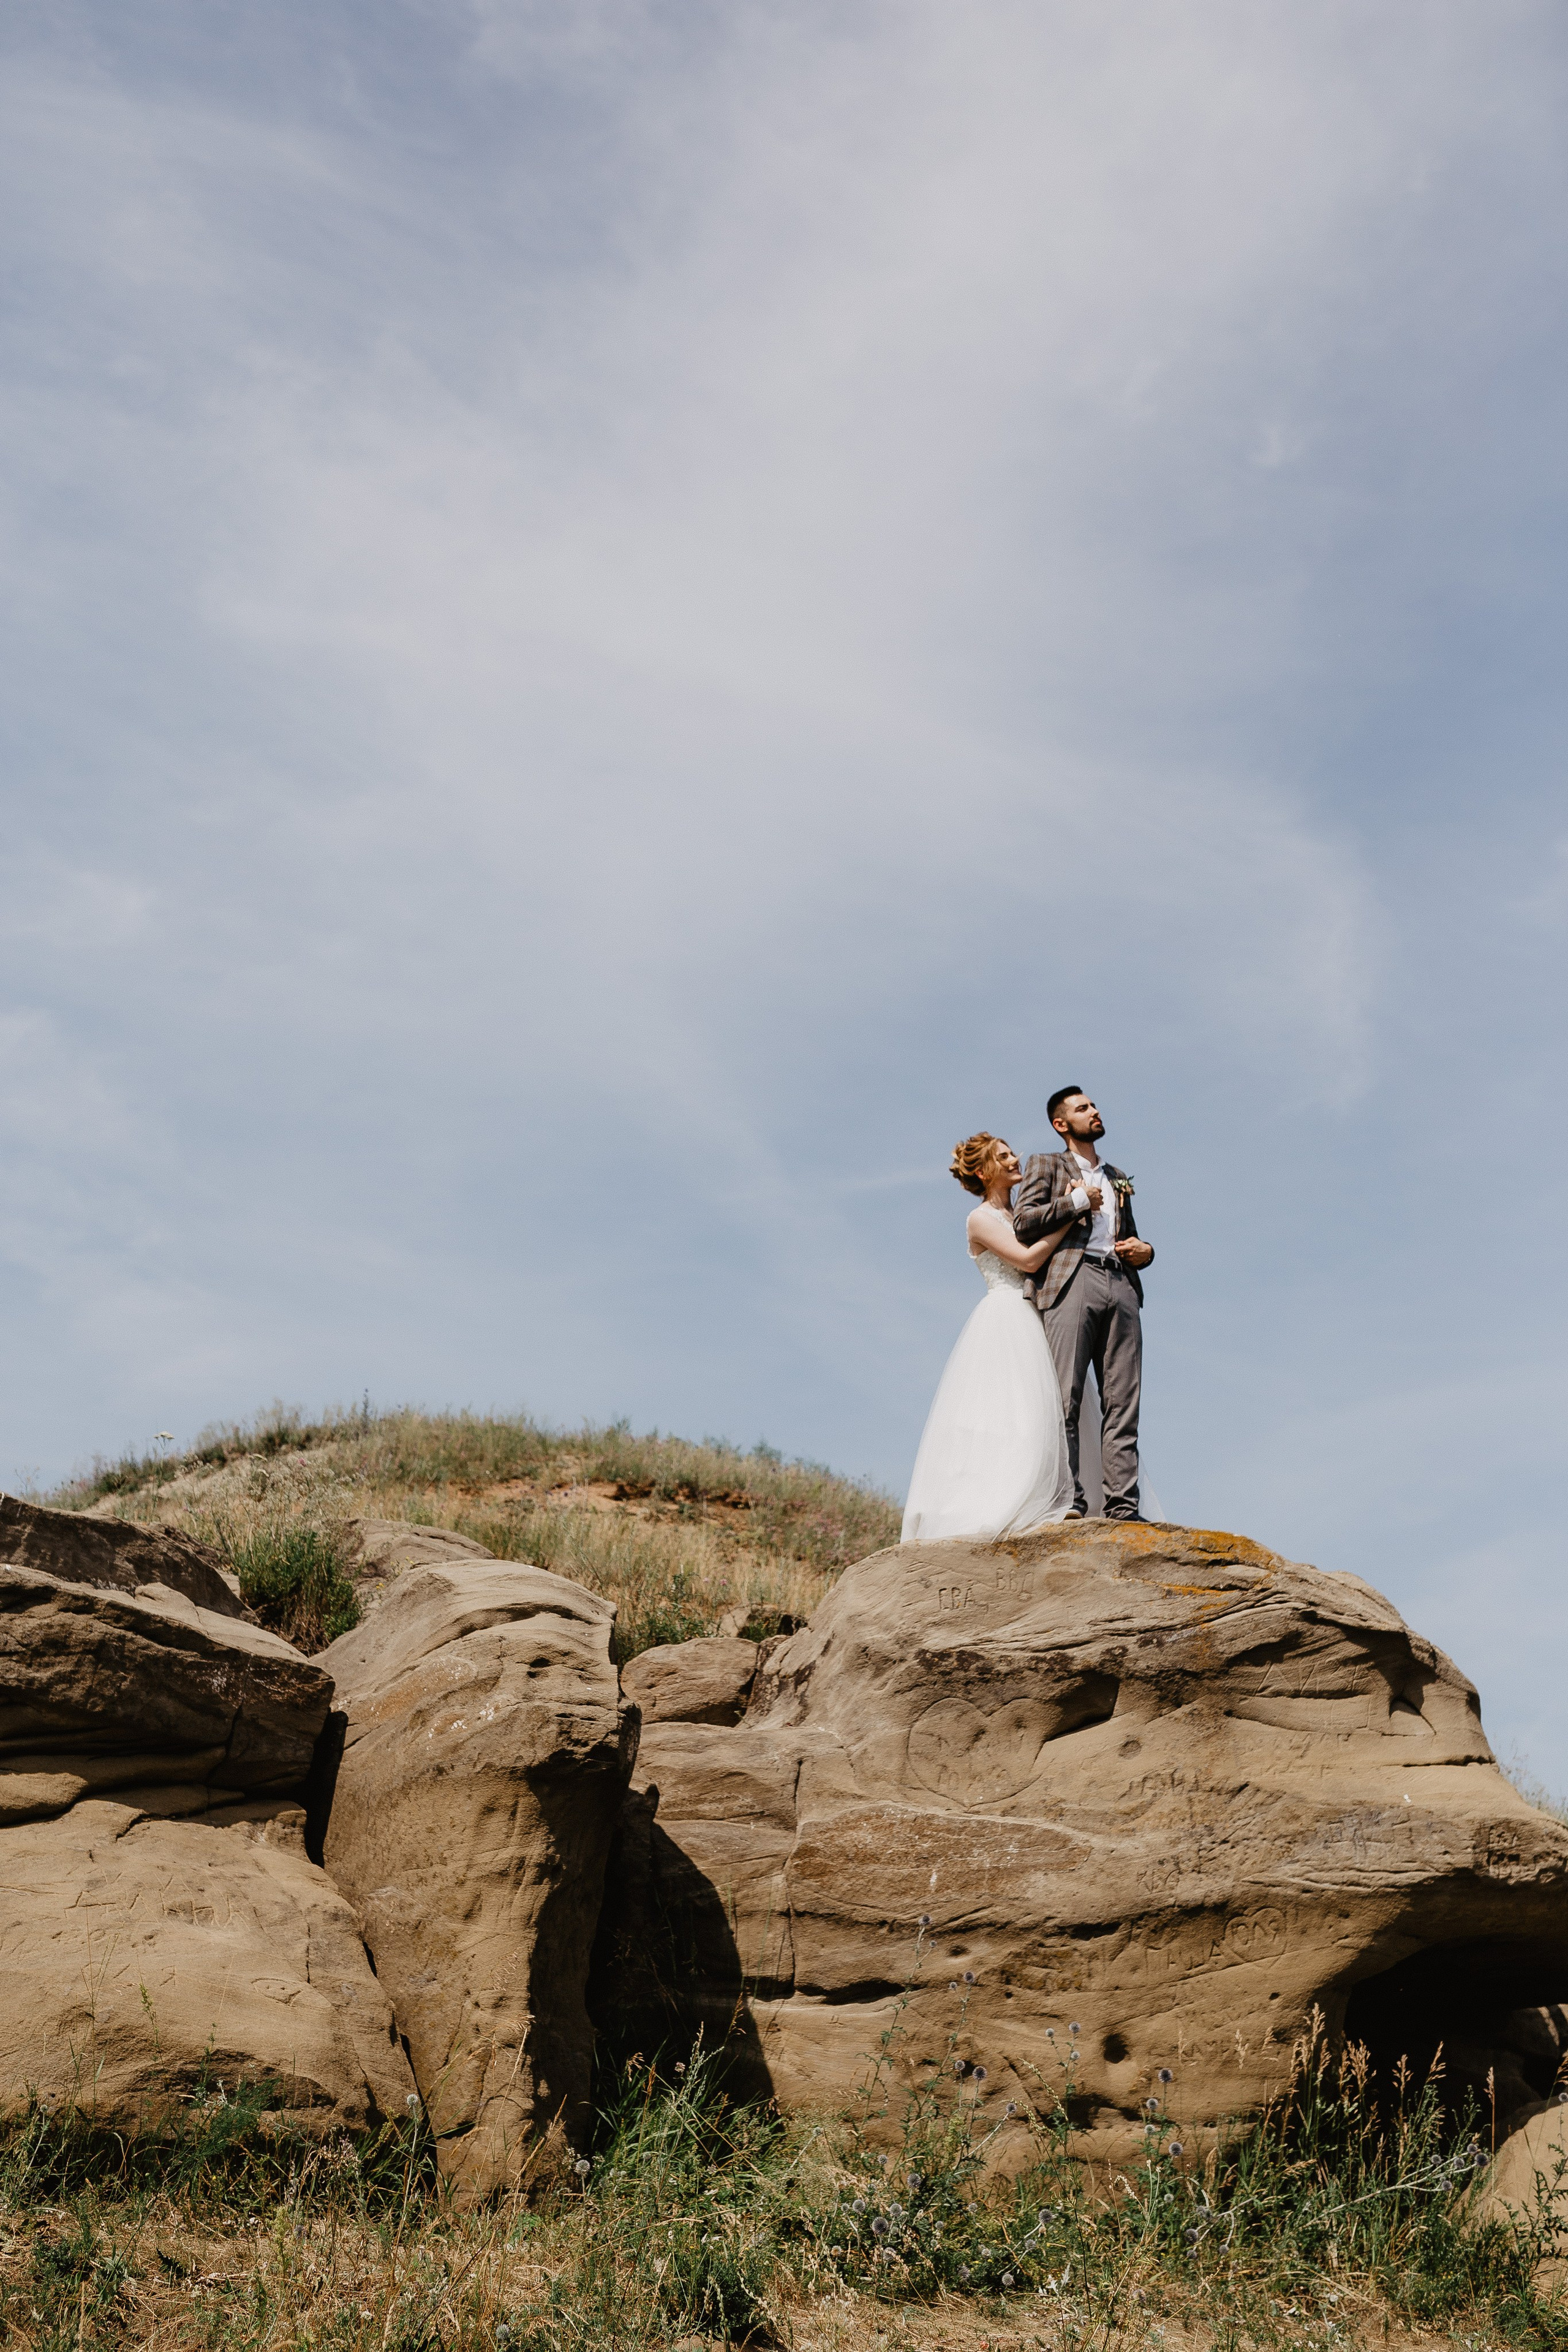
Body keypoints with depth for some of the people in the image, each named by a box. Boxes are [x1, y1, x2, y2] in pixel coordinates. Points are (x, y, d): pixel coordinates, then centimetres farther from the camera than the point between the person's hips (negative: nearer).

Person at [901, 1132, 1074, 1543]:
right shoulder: (981, 1219, -1)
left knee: (1041, 1415, -3)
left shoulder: (1022, 1215, 21)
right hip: (1004, 1321, -7)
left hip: (1035, 1322, 7)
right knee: (1003, 1416, -16)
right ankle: (989, 1514, -21)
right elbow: (1028, 1259, -13)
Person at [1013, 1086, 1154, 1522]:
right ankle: (1067, 1499, -18)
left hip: (1121, 1285, 5)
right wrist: (1078, 1201, 0)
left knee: (1122, 1403, -5)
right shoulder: (1046, 1164, 16)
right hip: (1071, 1280, -5)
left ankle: (1123, 1504, -9)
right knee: (1065, 1398, -13)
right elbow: (1024, 1222, 0)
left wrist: (1144, 1251, 13)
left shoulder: (1117, 1179, 31)